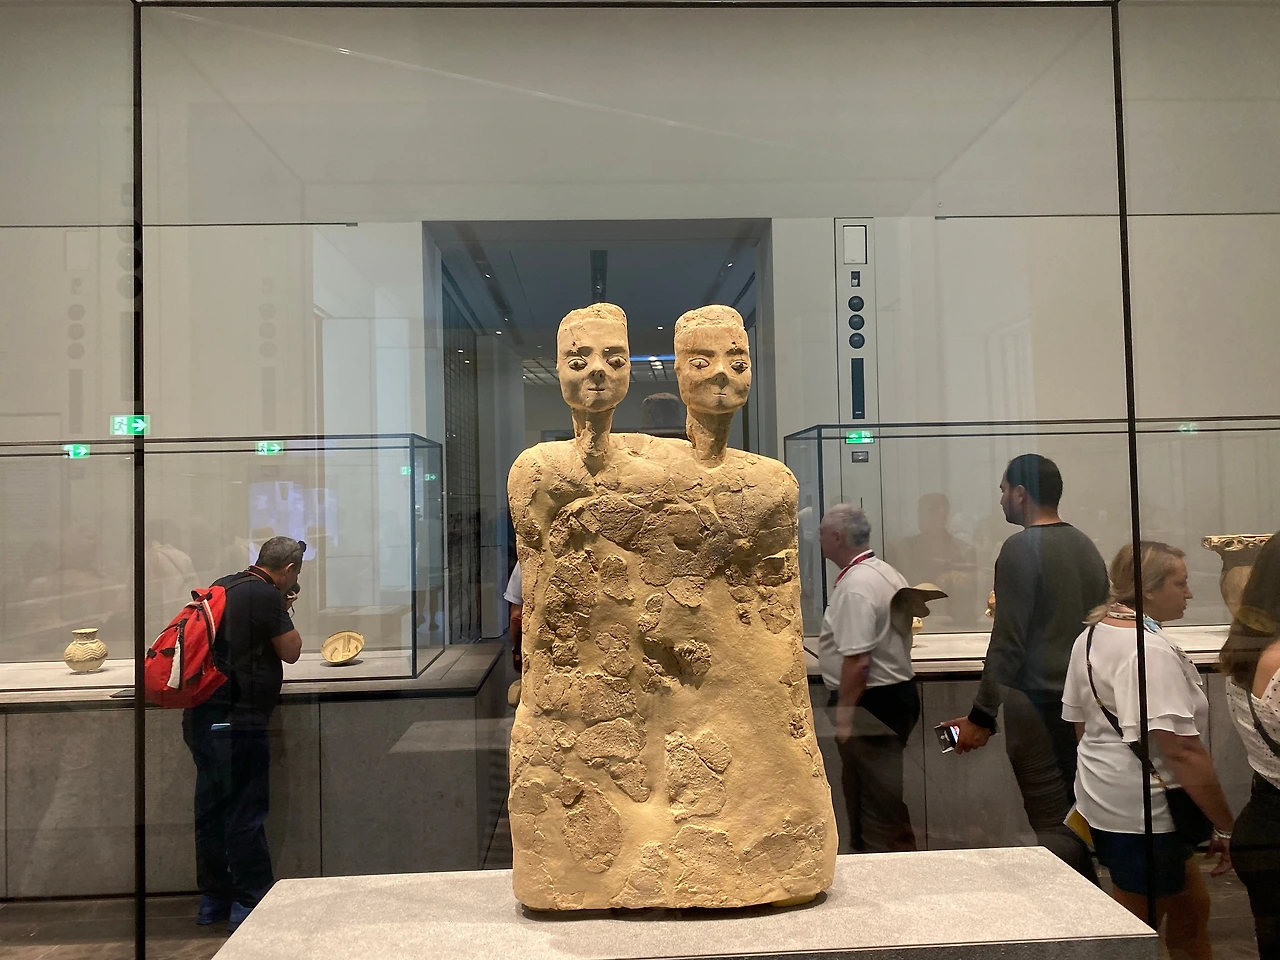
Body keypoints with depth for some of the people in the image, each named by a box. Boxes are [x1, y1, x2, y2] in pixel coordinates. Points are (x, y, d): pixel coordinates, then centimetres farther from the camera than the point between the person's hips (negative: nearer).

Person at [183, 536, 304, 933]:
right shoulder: (267, 596, -14)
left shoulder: (222, 586, 12)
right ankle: (250, 901, 9)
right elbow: (291, 651, -6)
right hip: (238, 722, -9)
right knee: (246, 814, 1)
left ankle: (213, 899, 27)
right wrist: (284, 612, 6)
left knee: (211, 809, 16)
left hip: (202, 717, 9)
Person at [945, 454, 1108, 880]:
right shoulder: (1087, 546, 12)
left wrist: (981, 716, -11)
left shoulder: (1021, 549, -13)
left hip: (1037, 705, -9)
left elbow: (1008, 642, -17)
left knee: (1051, 825, -5)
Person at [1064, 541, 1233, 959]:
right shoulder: (1152, 651, -21)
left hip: (1102, 798, 9)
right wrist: (1226, 827, -16)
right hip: (1143, 811, -9)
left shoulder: (1091, 636, 7)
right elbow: (1182, 751, -24)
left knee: (1191, 906, 22)